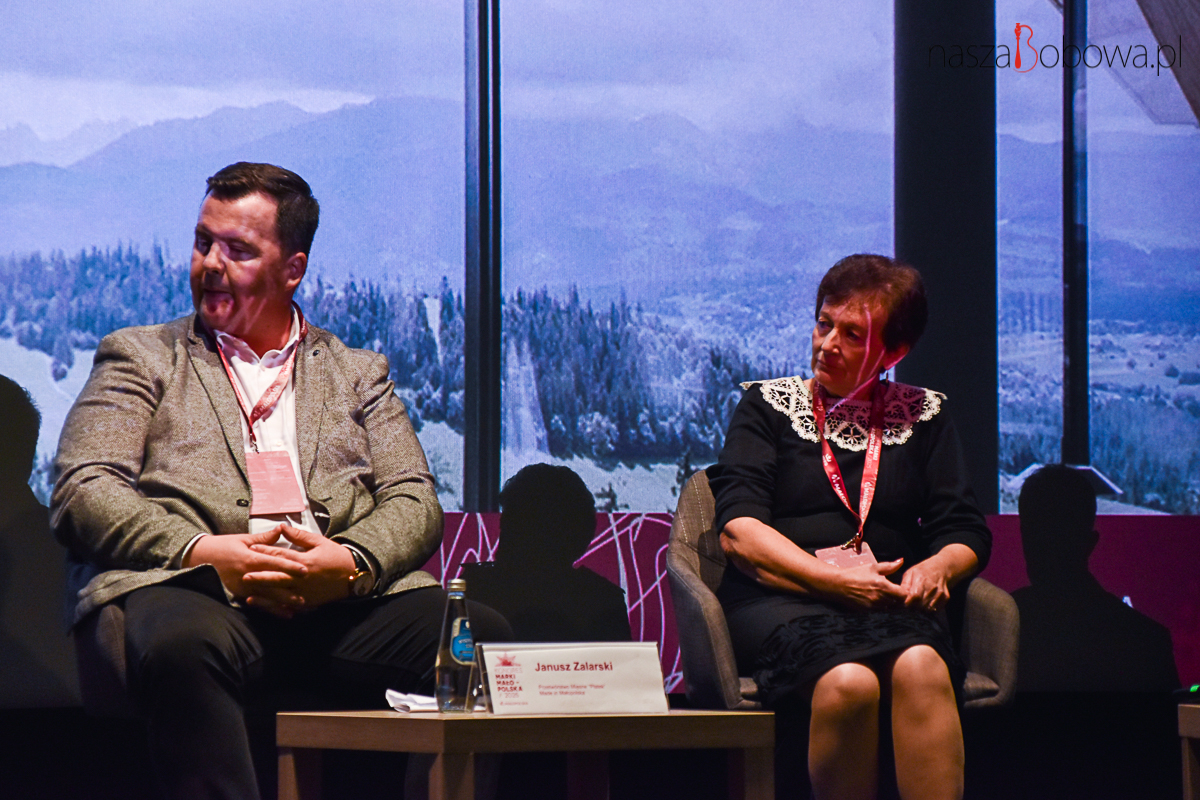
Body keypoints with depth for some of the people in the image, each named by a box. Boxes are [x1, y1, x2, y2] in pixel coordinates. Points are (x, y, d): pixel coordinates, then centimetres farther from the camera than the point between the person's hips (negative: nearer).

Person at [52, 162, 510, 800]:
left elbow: (415, 502, 16)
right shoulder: (140, 359, 21)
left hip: (343, 600, 3)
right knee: (182, 647, -40)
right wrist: (204, 551, -10)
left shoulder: (358, 374, 27)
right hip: (197, 592, -2)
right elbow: (82, 493, 7)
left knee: (484, 639, -27)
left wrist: (350, 563, -9)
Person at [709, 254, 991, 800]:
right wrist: (834, 579, -13)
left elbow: (966, 533, 15)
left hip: (889, 606, 2)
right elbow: (737, 531, 1)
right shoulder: (768, 405, 14)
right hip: (780, 602, -2)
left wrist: (937, 567, -10)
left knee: (921, 667, -36)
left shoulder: (923, 417, 20)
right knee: (848, 681, -37)